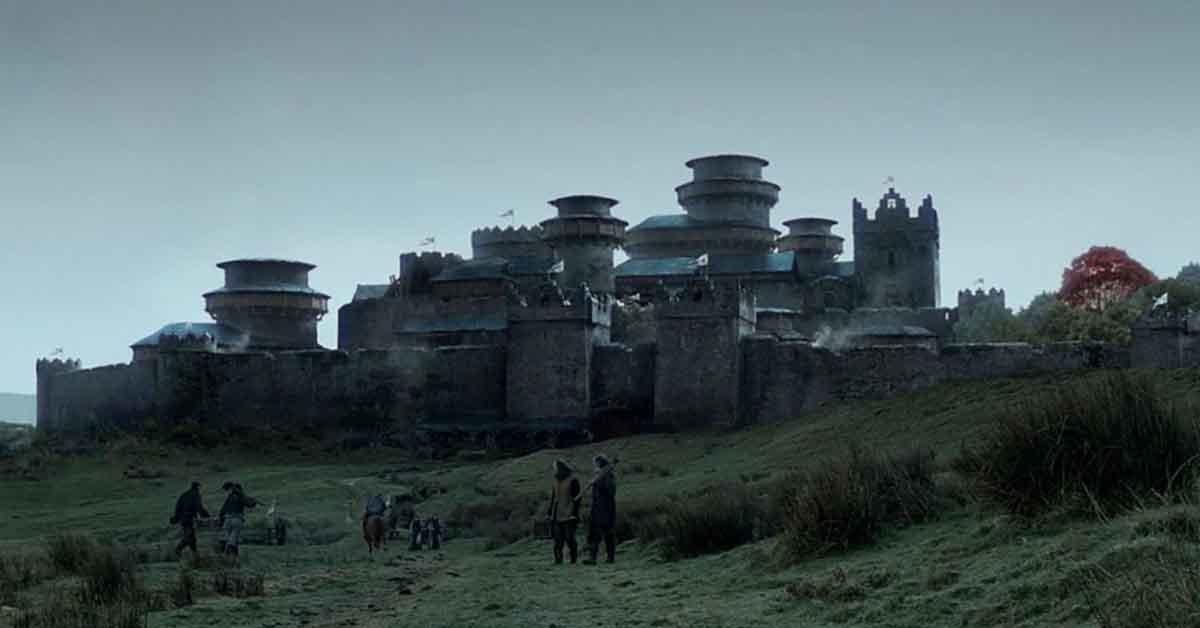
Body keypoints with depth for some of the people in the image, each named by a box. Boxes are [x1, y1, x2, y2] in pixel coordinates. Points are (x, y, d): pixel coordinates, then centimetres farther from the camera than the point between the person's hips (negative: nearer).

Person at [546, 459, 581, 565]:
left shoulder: (573, 480, -5)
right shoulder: (555, 481, 15)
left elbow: (576, 498, -8)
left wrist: (574, 513, -15)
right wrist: (549, 513, 17)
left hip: (568, 515, -6)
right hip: (557, 515, 6)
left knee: (569, 538, -7)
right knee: (557, 540, 0)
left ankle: (574, 558, 6)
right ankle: (558, 559, 3)